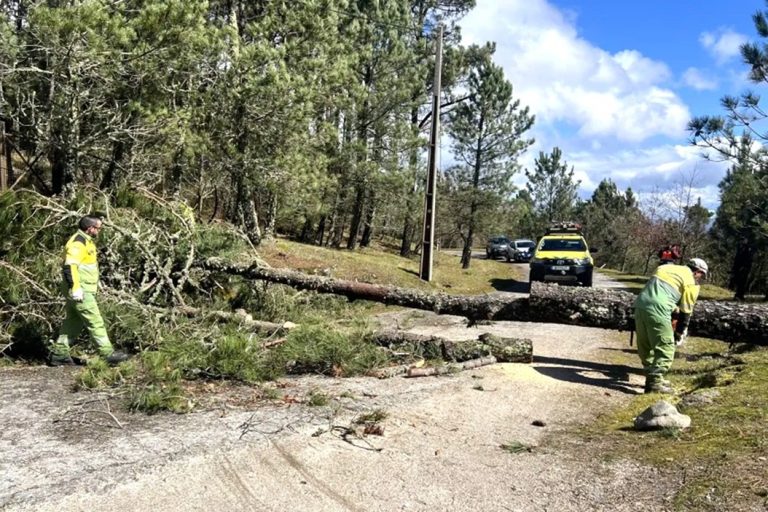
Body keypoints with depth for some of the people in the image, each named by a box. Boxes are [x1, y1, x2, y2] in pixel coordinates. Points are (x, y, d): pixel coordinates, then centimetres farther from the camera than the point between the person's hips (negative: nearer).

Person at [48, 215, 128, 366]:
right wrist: (76, 288, -26)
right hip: (79, 291, -10)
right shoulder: (78, 243, -16)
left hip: (83, 290, 10)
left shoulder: (85, 241, 17)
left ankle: (59, 353, 21)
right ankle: (108, 353, -4)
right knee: (95, 321, -7)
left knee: (74, 322, 15)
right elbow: (70, 266, -24)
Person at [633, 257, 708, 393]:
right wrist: (679, 332, 18)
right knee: (666, 348, 1)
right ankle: (655, 383, -4)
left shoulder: (666, 267, 25)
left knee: (645, 346, 17)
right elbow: (686, 310, 8)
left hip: (640, 305, 7)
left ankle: (651, 377, 26)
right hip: (657, 310, -7)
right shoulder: (691, 282, 7)